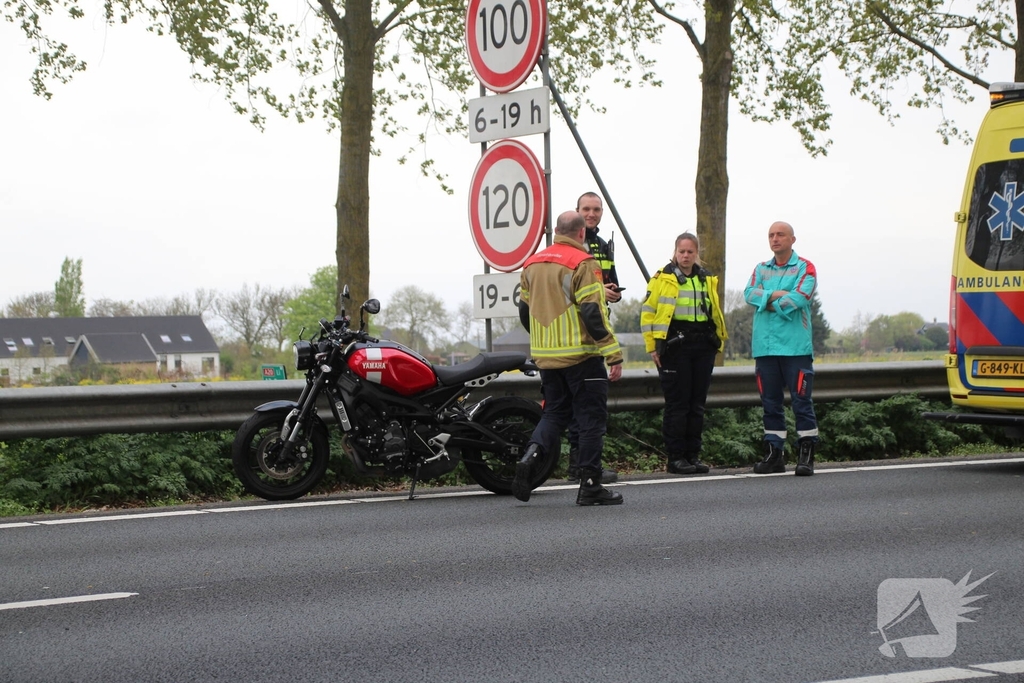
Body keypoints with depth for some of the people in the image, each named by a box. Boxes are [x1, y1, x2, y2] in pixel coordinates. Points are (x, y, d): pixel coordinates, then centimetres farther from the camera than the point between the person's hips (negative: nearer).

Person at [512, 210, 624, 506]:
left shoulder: (532, 264, 11)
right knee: (591, 417, 2)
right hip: (581, 356, -6)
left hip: (546, 357, 6)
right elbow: (593, 314, -17)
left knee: (554, 412, 16)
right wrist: (613, 355, -15)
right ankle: (589, 485, 2)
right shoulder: (583, 264, -11)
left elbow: (525, 311, 19)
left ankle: (530, 456, -9)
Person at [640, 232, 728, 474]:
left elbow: (715, 313, 21)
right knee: (677, 403, -3)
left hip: (703, 347, 5)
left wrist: (719, 340, 14)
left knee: (697, 404, 8)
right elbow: (647, 312, -4)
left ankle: (693, 455, 14)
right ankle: (675, 458, 2)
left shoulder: (707, 280, 12)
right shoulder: (663, 278, -3)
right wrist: (652, 345, -8)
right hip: (674, 347, -5)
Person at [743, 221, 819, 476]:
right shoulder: (761, 269, 18)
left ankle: (806, 455, -1)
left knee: (801, 401, -5)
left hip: (796, 347, -5)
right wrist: (776, 295, -13)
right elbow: (749, 294, 1)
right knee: (770, 403, 7)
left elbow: (799, 297, -13)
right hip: (765, 347, 5)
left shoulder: (805, 268, 3)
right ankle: (774, 454, 13)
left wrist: (767, 302, -5)